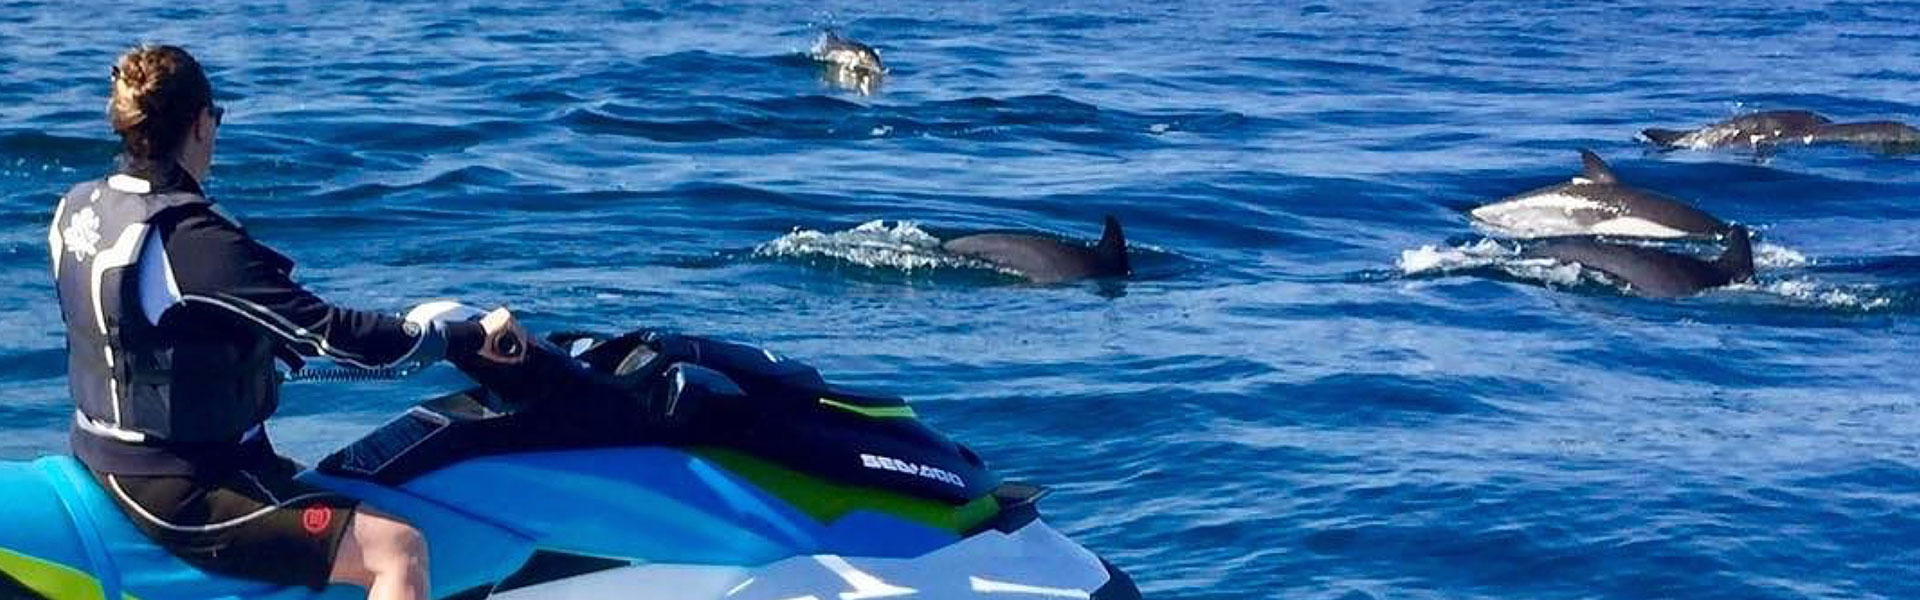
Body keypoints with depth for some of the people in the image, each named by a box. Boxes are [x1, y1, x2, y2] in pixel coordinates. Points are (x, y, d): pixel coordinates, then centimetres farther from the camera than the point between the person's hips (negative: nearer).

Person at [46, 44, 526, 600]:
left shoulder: (79, 207, 2)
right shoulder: (192, 239, -25)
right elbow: (325, 330, -24)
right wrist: (471, 337, -15)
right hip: (179, 497, -10)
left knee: (318, 484, 33)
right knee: (399, 549, -16)